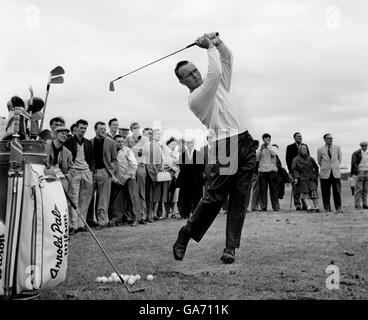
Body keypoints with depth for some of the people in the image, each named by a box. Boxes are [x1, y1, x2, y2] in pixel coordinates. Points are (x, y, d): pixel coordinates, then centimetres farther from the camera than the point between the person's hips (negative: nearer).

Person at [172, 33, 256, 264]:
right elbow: (215, 72, -15)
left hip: (246, 144, 6)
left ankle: (231, 247, 1)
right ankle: (185, 237, 6)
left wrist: (217, 42, 9)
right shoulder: (194, 99, -4)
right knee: (215, 197, -10)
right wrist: (210, 47, -3)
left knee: (240, 199, -1)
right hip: (226, 146, -6)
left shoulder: (218, 86, 21)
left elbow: (227, 59, 26)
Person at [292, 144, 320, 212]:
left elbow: (316, 168, 24)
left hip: (311, 179, 2)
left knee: (314, 192, -12)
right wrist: (296, 177, -16)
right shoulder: (296, 159, 4)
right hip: (302, 180, -2)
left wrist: (315, 175, 16)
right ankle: (309, 207, -18)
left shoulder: (310, 159, 14)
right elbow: (294, 170, -3)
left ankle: (316, 207, -10)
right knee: (304, 194, -11)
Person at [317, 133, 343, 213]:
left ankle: (338, 208, -1)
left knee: (337, 191, -5)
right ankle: (327, 208, 9)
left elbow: (340, 158, 22)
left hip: (336, 173, 1)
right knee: (325, 192, 0)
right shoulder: (320, 150, 3)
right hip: (325, 174, -1)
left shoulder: (337, 148, 7)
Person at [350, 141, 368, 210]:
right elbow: (353, 164, -9)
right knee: (358, 190, -6)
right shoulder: (356, 153, -5)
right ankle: (357, 205, -3)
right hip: (359, 172, -5)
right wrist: (353, 174, -15)